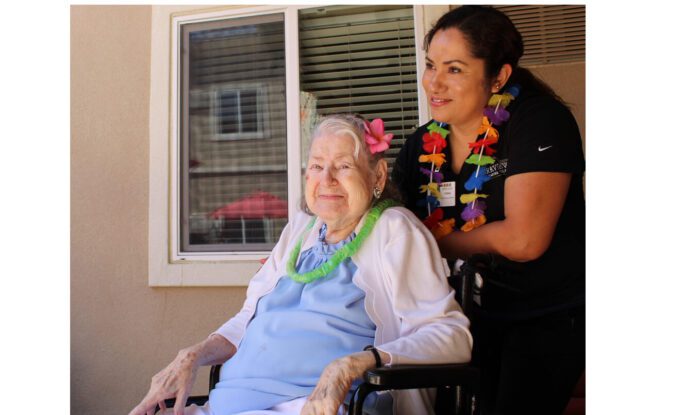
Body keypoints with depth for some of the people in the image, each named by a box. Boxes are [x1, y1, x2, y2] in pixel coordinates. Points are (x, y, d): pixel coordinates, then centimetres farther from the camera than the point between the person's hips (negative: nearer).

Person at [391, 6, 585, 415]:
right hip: (482, 314, 5)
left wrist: (435, 241, -15)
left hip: (552, 316, -5)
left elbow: (522, 240, -28)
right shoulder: (423, 145, -3)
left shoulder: (540, 121, -19)